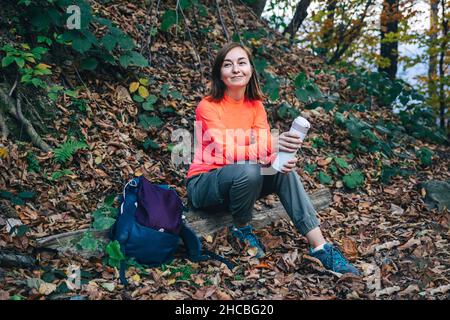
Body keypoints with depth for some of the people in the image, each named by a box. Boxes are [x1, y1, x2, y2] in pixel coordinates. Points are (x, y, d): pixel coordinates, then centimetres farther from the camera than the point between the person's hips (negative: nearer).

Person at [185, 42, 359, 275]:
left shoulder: (256, 106, 2)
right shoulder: (208, 107, -16)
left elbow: (266, 148, -9)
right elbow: (227, 153, -28)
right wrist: (270, 145, -43)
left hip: (238, 182, 5)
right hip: (203, 185, -5)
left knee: (284, 170, -20)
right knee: (248, 171, -35)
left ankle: (319, 247, -22)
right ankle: (242, 229, -7)